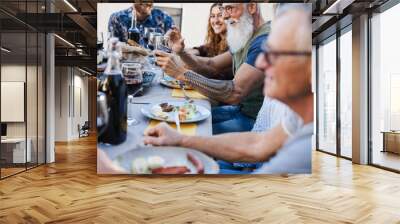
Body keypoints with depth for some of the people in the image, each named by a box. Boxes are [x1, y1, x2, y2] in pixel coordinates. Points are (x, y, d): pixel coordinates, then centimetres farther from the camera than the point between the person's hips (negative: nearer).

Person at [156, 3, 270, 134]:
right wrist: (181, 53, -6)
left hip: (255, 118, -9)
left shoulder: (265, 40, -22)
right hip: (241, 108, 9)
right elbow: (212, 66, 11)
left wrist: (182, 73, -28)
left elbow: (235, 93, -30)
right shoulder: (245, 38, 11)